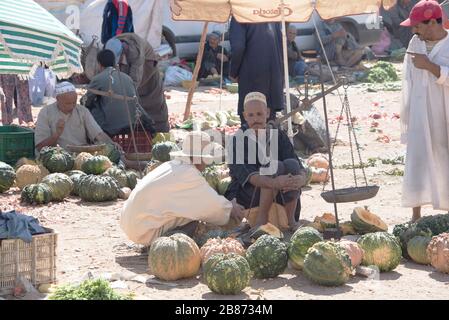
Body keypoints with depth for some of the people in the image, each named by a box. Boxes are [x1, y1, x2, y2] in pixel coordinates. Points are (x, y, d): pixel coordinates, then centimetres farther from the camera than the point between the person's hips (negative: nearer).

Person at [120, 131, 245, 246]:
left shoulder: (171, 166, 11)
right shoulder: (189, 174, -15)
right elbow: (214, 204, -8)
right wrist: (230, 208, 12)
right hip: (146, 232, -9)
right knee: (194, 212, -9)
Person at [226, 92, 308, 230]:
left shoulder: (279, 136, -1)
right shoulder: (238, 140, -12)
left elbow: (298, 167, -11)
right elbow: (245, 174, -26)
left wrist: (302, 179, -37)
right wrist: (274, 183, -45)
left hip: (279, 196, 4)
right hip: (247, 196, -3)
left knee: (291, 164, -24)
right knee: (275, 166, -28)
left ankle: (290, 219, -18)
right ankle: (262, 219, -21)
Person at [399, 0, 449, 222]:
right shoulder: (415, 43, 5)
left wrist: (429, 66, -24)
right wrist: (405, 115, 11)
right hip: (420, 116, 3)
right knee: (417, 164, 0)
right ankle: (416, 216, 6)